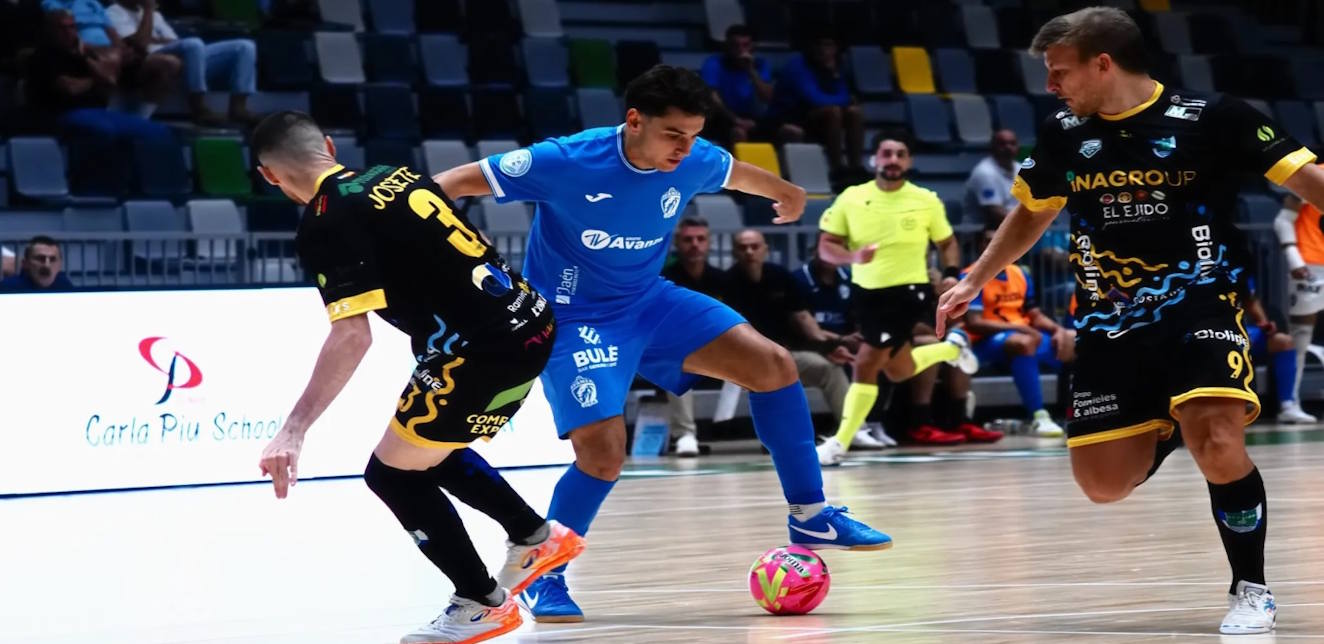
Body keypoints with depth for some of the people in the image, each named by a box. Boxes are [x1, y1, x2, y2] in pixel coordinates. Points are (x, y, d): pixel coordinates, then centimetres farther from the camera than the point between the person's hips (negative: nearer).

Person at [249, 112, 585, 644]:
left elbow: (352, 338, -21)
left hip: (484, 348, -9)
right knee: (428, 452, 27)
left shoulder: (325, 225, -12)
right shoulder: (394, 176, 12)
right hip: (529, 324, 9)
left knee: (393, 474, 7)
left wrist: (294, 430, -22)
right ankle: (538, 538, 35)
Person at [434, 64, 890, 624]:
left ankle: (809, 517, 9)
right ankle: (542, 576, 1)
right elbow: (461, 181, -22)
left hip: (649, 301, 6)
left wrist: (786, 194, 36)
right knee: (603, 452, -22)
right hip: (573, 319, -6)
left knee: (772, 365, -4)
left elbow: (737, 174, 16)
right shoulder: (568, 163, -28)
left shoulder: (695, 162, -11)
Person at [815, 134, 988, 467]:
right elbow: (825, 245, -3)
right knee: (897, 371, 16)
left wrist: (951, 275, -8)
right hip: (866, 292, 4)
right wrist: (852, 256, -23)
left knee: (866, 365, -15)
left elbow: (947, 243, 11)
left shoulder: (926, 201, -3)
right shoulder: (850, 199, -3)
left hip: (908, 291, -4)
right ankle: (951, 347, 44)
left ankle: (841, 442, -7)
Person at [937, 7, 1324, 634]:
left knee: (1217, 446, -27)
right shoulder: (1063, 134, 5)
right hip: (1110, 320, 5)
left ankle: (1251, 588, -4)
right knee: (1103, 483, -1)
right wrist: (974, 279, 23)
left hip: (1198, 301, -5)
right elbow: (1033, 212, 24)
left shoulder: (1211, 118, -10)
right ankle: (1164, 430, 34)